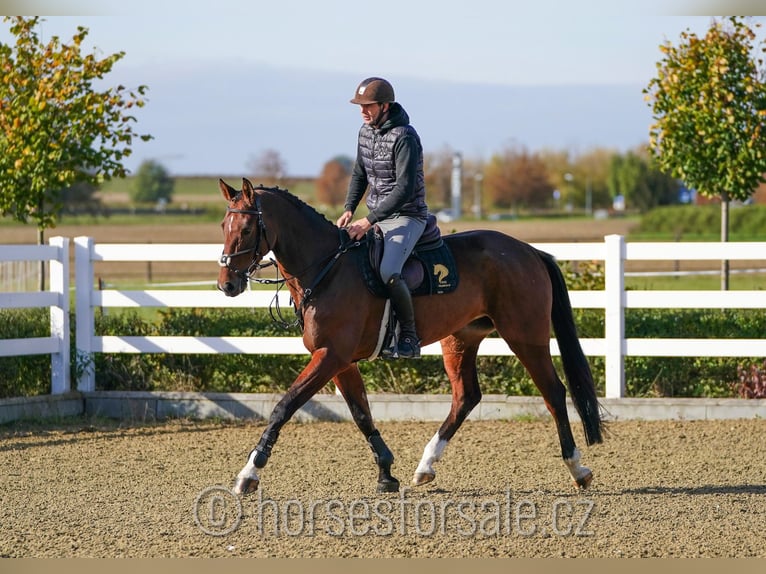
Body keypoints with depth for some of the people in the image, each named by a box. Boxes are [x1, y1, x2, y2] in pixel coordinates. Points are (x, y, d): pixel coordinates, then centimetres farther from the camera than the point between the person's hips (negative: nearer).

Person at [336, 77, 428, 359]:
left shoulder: (404, 137, -20)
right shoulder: (366, 132, 7)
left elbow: (405, 189, -25)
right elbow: (360, 174, 20)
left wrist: (369, 221, -27)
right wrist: (349, 209, 5)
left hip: (406, 217, -9)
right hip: (375, 216, 9)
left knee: (388, 272, -30)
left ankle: (409, 336, -16)